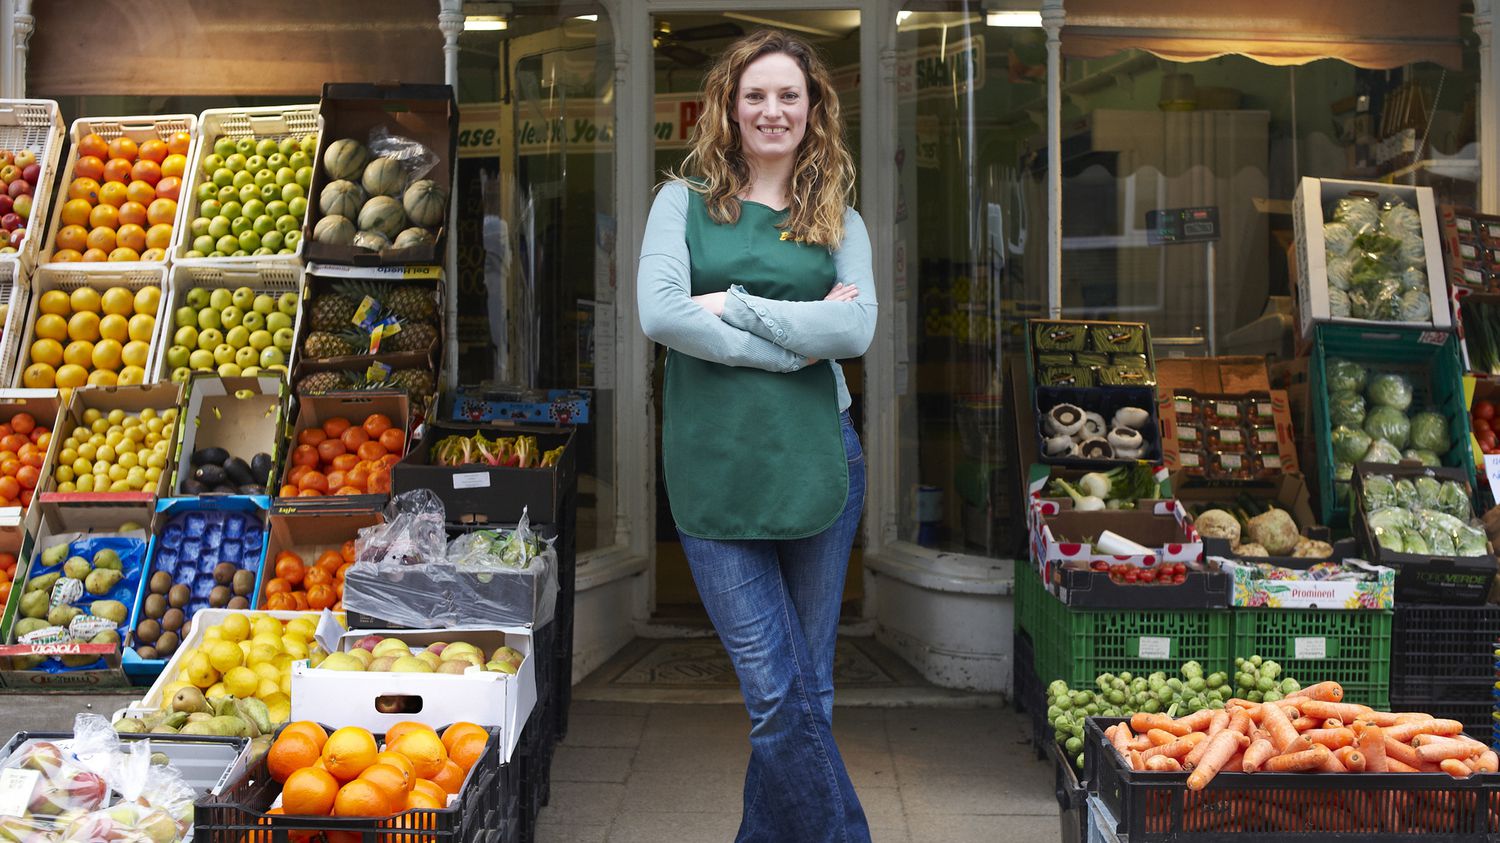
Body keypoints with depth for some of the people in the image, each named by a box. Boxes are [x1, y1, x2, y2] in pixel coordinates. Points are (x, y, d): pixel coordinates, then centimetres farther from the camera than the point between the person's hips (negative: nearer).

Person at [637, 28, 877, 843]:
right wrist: (793, 342, -10)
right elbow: (658, 312, -10)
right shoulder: (685, 200, 6)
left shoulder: (838, 219, 11)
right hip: (714, 468, -2)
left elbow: (856, 327, -7)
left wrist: (734, 305, -11)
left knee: (807, 690, 10)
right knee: (778, 695, -4)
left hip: (816, 461, 2)